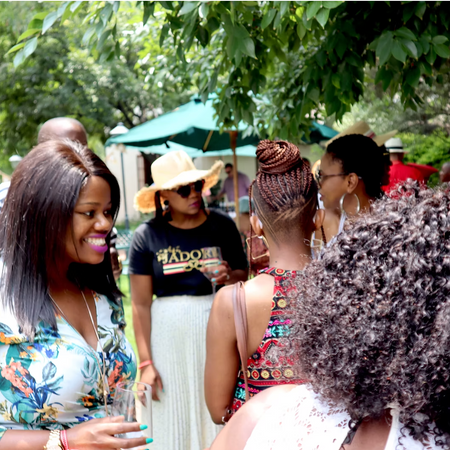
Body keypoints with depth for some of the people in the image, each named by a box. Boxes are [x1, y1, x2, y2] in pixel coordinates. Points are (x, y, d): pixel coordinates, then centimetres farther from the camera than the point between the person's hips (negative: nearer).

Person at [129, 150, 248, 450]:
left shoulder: (222, 226, 2)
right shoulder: (147, 236, -3)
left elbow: (243, 275, 10)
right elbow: (141, 304, -3)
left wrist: (229, 277, -14)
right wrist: (146, 362, -7)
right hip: (168, 334, -1)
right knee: (173, 423, 5)